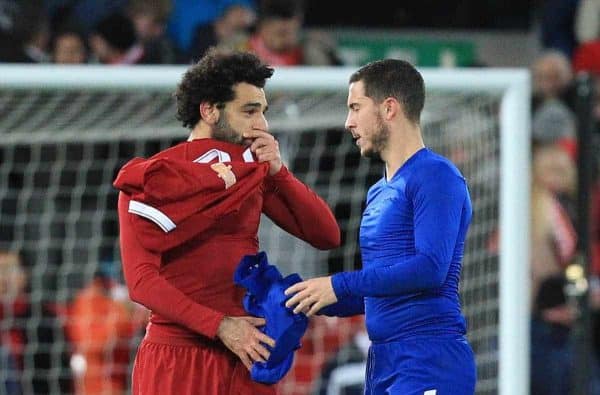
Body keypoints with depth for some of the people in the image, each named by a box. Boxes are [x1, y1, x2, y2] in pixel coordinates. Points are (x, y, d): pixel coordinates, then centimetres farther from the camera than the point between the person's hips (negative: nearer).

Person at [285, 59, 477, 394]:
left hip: (430, 363, -9)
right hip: (384, 363, 9)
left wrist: (339, 286, -16)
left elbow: (431, 267, -20)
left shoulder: (435, 176, -9)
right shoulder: (379, 193, 20)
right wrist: (313, 301, 11)